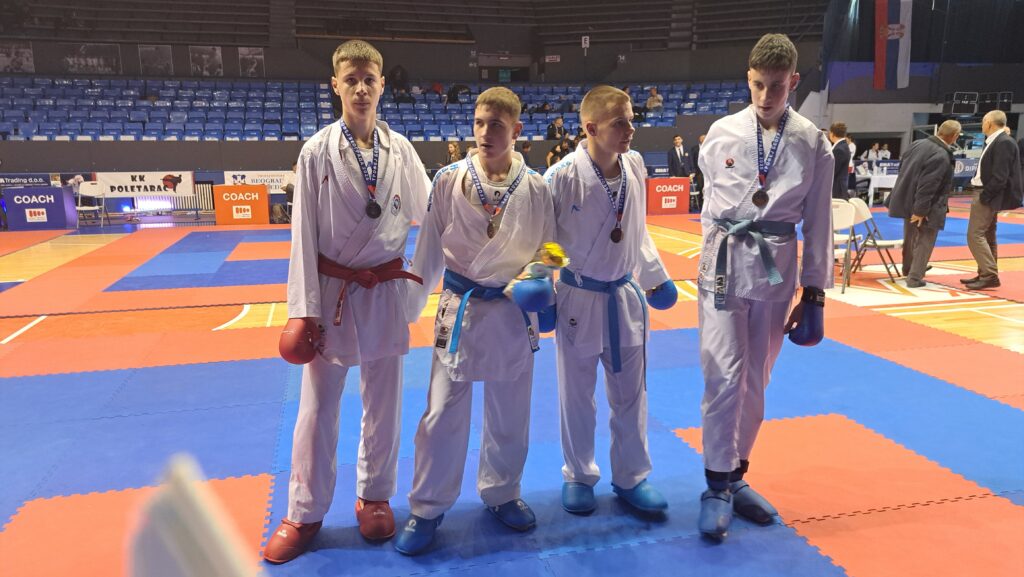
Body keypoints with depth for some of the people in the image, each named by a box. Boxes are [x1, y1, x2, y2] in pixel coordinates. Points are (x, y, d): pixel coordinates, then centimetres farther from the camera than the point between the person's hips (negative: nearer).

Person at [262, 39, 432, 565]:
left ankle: (374, 497, 33)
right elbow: (304, 233, -7)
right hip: (332, 290, -2)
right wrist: (303, 309, -9)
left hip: (386, 290, 2)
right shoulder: (317, 152, -7)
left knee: (382, 403, 13)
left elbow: (428, 213, 9)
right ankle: (305, 514, 25)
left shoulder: (400, 149, -1)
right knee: (317, 407, 8)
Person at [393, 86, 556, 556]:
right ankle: (428, 508, 25)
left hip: (513, 314, 1)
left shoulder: (535, 188, -6)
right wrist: (407, 309, -2)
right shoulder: (449, 180, -8)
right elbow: (429, 252, -3)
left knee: (509, 415, 15)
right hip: (459, 310, -1)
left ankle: (502, 494, 38)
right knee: (442, 414, 6)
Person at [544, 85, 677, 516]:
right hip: (578, 298, -4)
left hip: (624, 295, 4)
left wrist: (657, 277, 15)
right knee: (577, 394, 11)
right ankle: (578, 476, 31)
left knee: (631, 392, 13)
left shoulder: (634, 166, -2)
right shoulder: (563, 176, -18)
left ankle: (631, 477, 31)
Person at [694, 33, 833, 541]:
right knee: (725, 376, -7)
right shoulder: (722, 133, -3)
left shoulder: (813, 144, -2)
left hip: (777, 269, 2)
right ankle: (718, 485, 8)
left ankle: (734, 475, 29)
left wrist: (814, 292, 1)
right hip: (724, 264, -1)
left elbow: (818, 222, 2)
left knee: (755, 381, 12)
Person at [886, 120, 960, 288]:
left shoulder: (919, 143, 0)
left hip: (907, 199, 9)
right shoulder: (941, 157, -25)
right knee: (925, 240, 5)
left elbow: (902, 168, 11)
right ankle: (915, 277, 5)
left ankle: (908, 269, 44)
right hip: (924, 206, -9)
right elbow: (927, 186, -28)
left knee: (911, 237, 25)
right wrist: (921, 210, -23)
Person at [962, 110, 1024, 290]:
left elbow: (1000, 177, -23)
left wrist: (984, 196, -19)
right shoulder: (996, 141, 13)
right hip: (986, 193, 10)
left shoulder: (1004, 142, -17)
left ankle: (990, 275, -9)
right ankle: (986, 274, 20)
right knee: (987, 236, 14)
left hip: (988, 195, -10)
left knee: (975, 235, -11)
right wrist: (983, 195, 9)